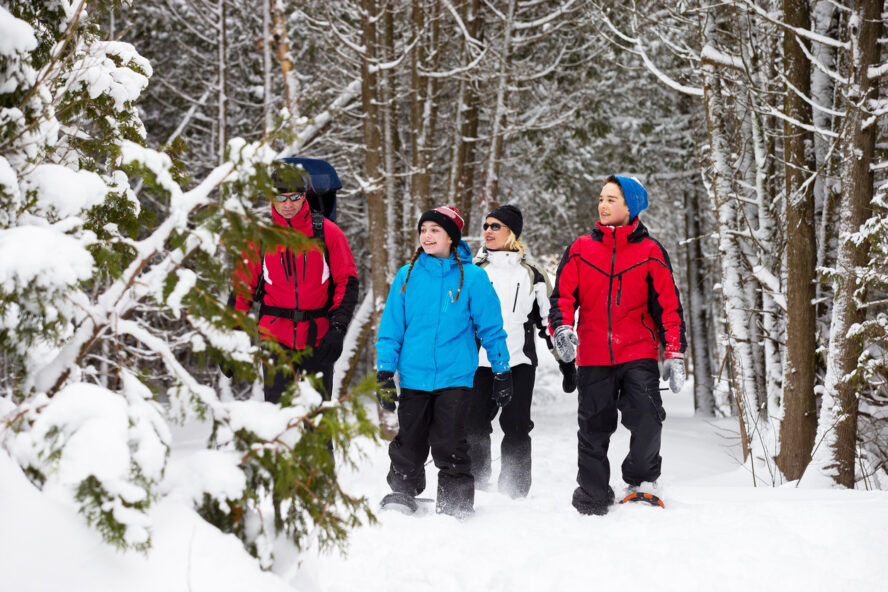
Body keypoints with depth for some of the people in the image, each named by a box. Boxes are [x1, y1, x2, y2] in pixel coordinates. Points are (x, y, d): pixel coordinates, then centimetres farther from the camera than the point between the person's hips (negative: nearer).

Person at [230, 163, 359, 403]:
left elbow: (347, 282, 1)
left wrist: (338, 327, -10)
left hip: (318, 336, 0)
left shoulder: (327, 232, 0)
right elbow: (243, 287, 7)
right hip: (276, 335, 0)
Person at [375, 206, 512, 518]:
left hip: (455, 377, -2)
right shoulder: (407, 276, 6)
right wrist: (384, 372, 5)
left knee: (449, 446, -3)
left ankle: (456, 502, 10)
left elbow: (491, 328, 5)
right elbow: (391, 327, 9)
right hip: (413, 377, 3)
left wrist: (502, 372, 5)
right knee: (408, 444, 9)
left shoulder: (472, 277, 0)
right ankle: (401, 493, 24)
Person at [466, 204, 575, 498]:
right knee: (475, 426, -2)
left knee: (516, 427, -4)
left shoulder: (532, 273, 10)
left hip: (519, 363, -1)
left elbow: (550, 319, 13)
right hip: (479, 363, 1)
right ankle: (474, 489, 10)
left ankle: (515, 491, 4)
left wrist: (566, 362, 9)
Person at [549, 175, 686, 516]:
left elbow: (667, 305, 4)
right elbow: (563, 295, 7)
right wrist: (562, 328, -13)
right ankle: (593, 500, 19)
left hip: (638, 355, -2)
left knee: (647, 419, -17)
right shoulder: (581, 249, 8)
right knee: (593, 430, 5)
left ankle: (641, 481, 8)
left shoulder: (650, 252, 4)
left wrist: (675, 354, -2)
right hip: (593, 359, 2)